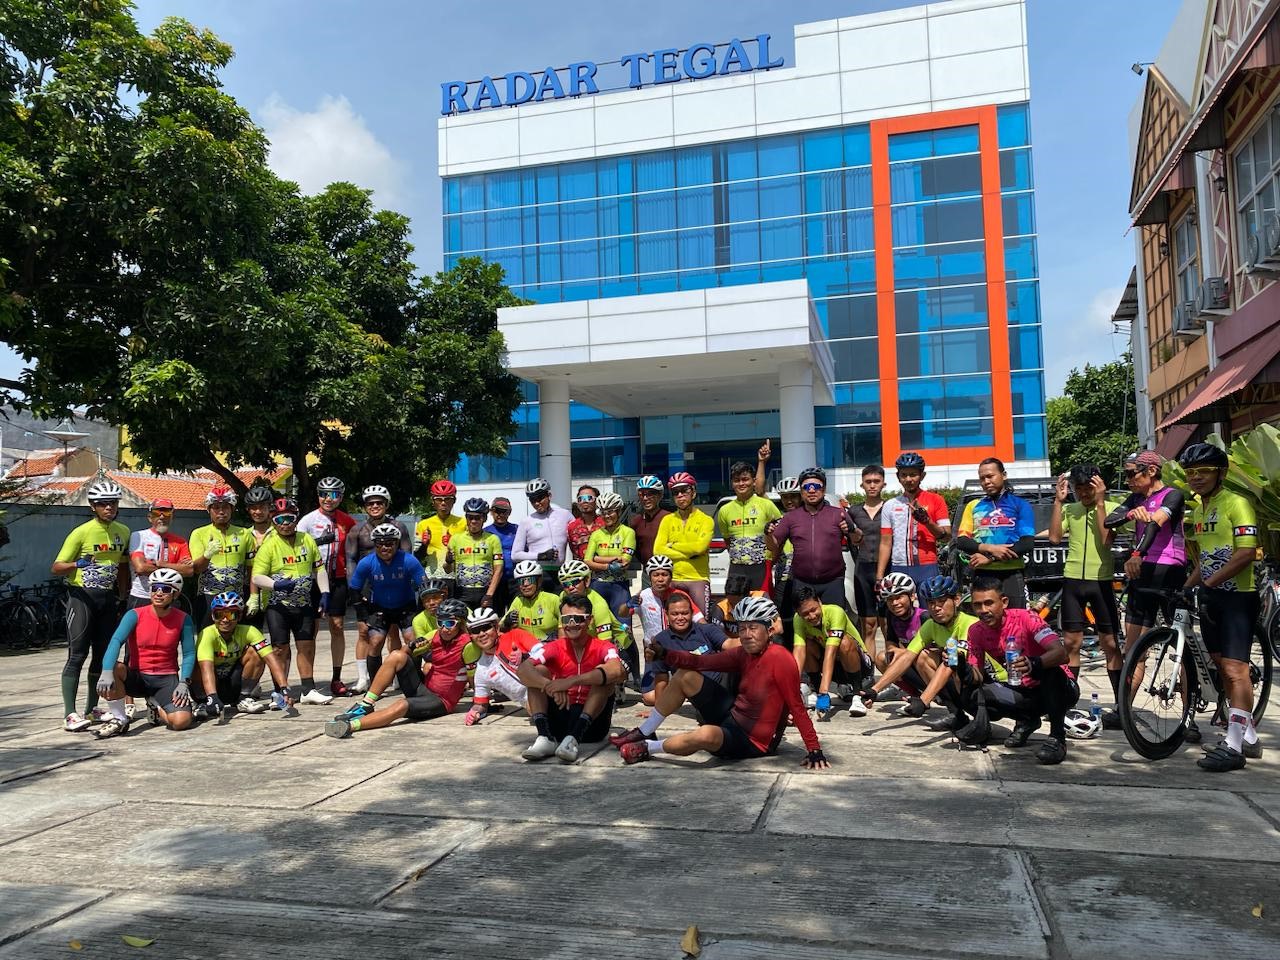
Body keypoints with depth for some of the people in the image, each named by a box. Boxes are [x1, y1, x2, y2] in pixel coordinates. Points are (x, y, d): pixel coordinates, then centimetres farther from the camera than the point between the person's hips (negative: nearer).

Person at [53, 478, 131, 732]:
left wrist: (123, 595, 12)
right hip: (82, 596, -5)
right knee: (77, 654, -10)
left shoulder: (123, 532, 6)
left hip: (108, 598, 5)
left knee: (102, 655, 9)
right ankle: (70, 714, -9)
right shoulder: (81, 532, -9)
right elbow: (56, 568, -9)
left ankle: (91, 709, 20)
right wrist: (77, 564, -28)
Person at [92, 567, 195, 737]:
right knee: (113, 669, -34)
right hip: (137, 677, 0)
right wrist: (106, 672, -39)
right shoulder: (135, 615, -7)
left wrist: (184, 682, -15)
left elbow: (189, 653, -1)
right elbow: (116, 641, -22)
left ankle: (156, 706, 13)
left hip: (166, 679, 0)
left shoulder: (183, 619, -3)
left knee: (182, 721, -24)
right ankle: (119, 720, -14)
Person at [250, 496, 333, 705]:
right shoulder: (269, 544, -8)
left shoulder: (307, 540, 5)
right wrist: (276, 584, -28)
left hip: (304, 604, 4)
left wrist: (324, 593, 5)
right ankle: (280, 693, 10)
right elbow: (257, 577, -11)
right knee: (281, 649, 0)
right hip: (278, 606, -4)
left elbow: (319, 568, 13)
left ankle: (308, 691, 16)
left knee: (307, 647, 7)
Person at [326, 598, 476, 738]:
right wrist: (412, 646, -14)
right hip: (422, 687, 7)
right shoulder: (435, 636, 4)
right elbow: (404, 652, 7)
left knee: (402, 706, -36)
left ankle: (350, 725, -49)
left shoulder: (466, 645, -14)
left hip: (441, 701, -7)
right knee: (396, 655, -14)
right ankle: (365, 706, -15)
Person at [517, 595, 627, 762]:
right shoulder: (554, 647, -1)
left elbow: (617, 670, -31)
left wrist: (572, 681, -40)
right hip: (560, 719, 2)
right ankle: (545, 738, -24)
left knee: (603, 673, -23)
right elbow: (523, 670, -19)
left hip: (592, 722, -2)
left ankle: (573, 739, -32)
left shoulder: (602, 647, -7)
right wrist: (550, 686, -39)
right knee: (538, 671, -12)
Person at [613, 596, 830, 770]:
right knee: (685, 676, 5)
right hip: (732, 716, 9)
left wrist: (815, 751, -25)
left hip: (752, 742, -8)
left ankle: (648, 748, -11)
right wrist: (664, 655, -16)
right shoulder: (744, 654, 0)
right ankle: (644, 732, 15)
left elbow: (796, 707, -24)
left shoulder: (779, 659, -24)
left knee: (706, 735, -39)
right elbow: (703, 661, -6)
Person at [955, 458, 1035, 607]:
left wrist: (990, 558, -12)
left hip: (1011, 575, -2)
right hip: (981, 575, 2)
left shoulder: (1020, 505, 8)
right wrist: (990, 548, -13)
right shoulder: (973, 505, 16)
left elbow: (1027, 543, -4)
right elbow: (961, 540, 6)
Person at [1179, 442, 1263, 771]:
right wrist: (1188, 586, 7)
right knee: (1223, 668, 12)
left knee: (1235, 668, -11)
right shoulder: (1197, 509, 13)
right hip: (1210, 596, 8)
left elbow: (1246, 553, -21)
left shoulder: (1236, 503, -12)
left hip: (1237, 596, -8)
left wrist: (1209, 582, -22)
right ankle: (1248, 736, 22)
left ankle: (1234, 746, -9)